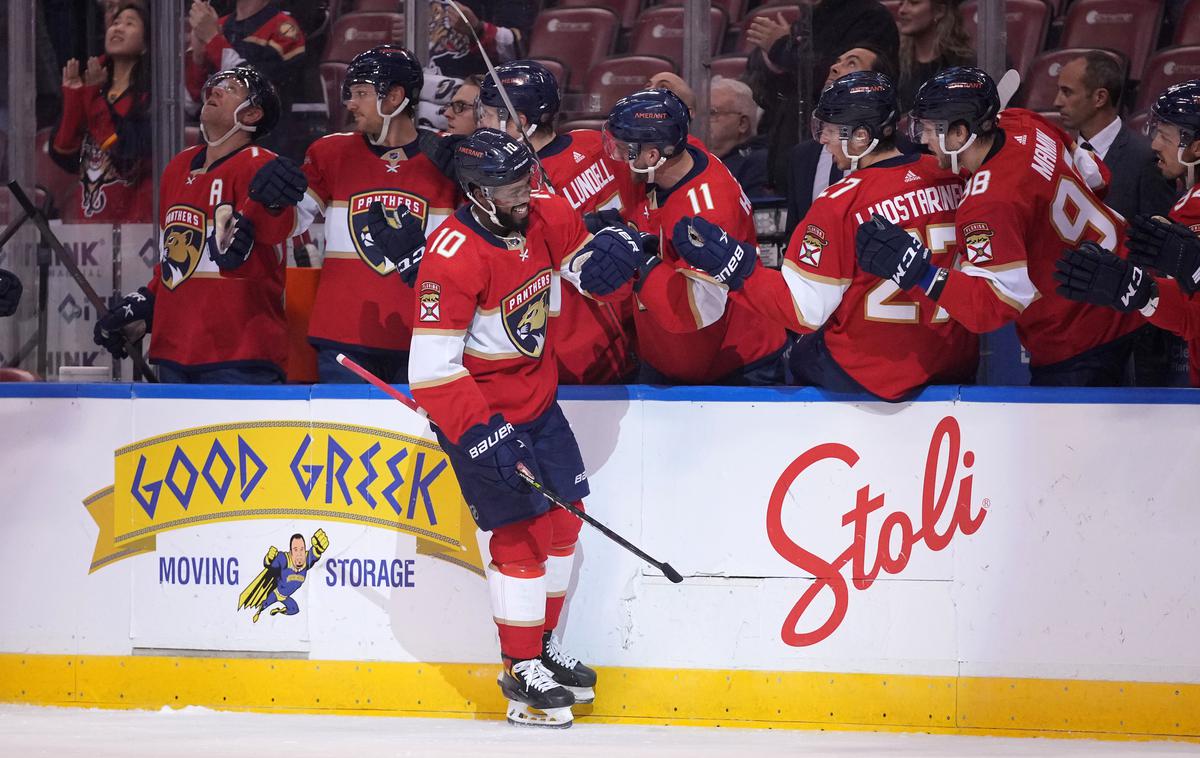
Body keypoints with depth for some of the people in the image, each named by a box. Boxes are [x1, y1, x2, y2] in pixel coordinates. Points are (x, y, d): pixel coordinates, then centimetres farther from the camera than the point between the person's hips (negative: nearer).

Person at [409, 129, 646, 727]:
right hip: (479, 409, -8)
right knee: (522, 532, -7)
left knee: (564, 518, 13)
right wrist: (481, 433, -30)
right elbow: (432, 368, -27)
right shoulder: (453, 256, -27)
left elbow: (580, 257, 16)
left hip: (537, 396, 8)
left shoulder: (544, 216, -7)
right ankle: (523, 673, 5)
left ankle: (544, 644, 31)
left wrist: (604, 248, -8)